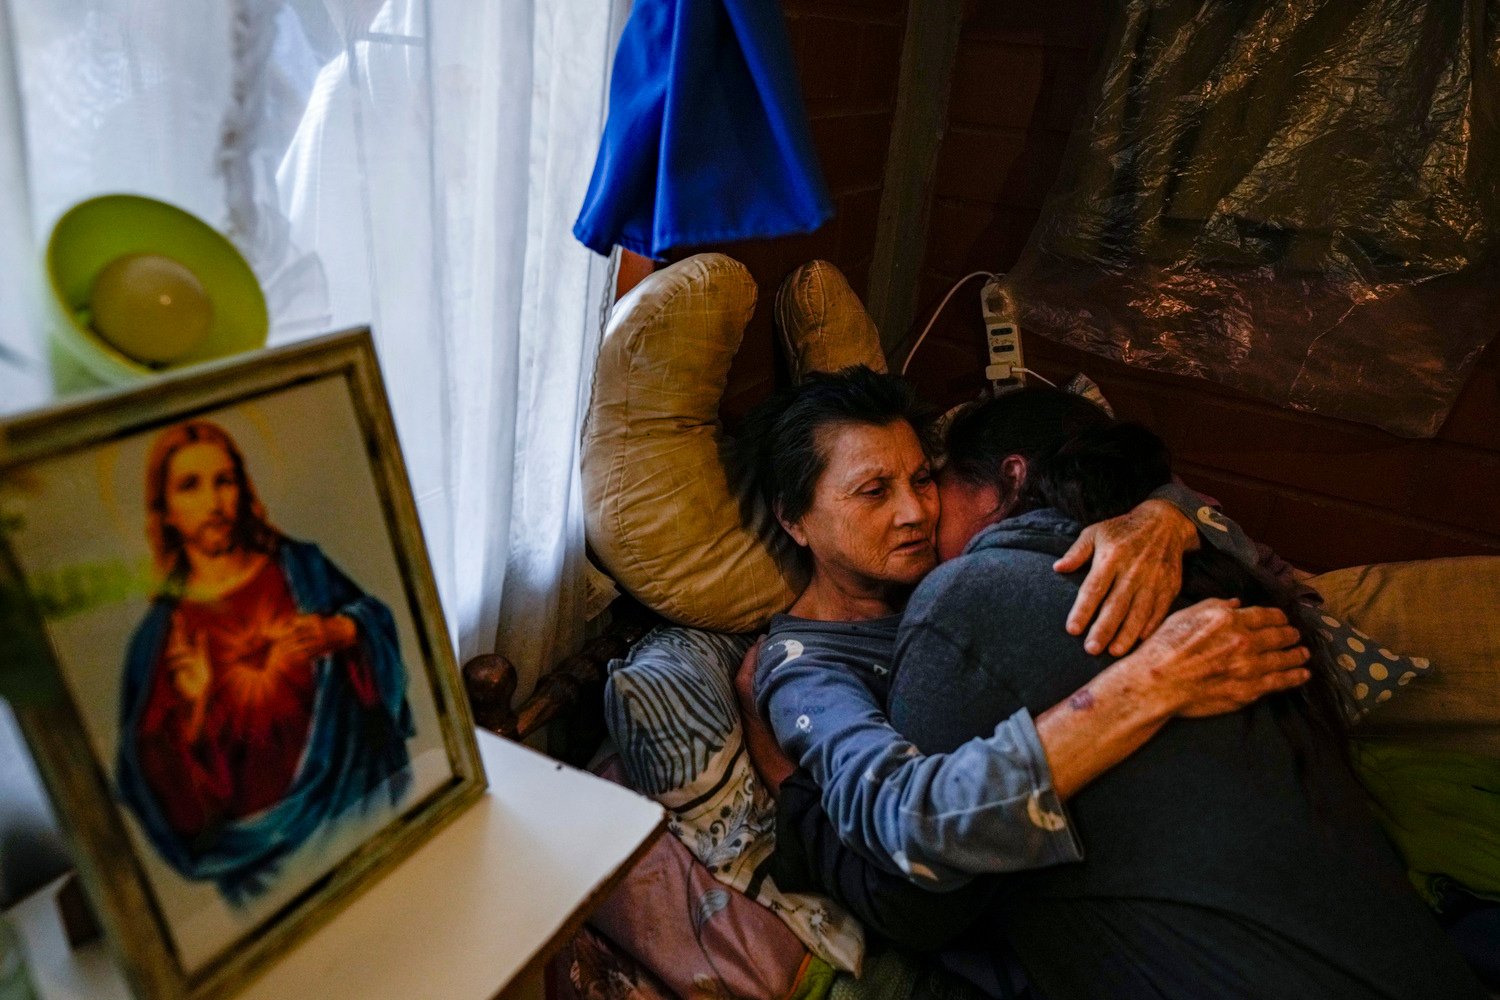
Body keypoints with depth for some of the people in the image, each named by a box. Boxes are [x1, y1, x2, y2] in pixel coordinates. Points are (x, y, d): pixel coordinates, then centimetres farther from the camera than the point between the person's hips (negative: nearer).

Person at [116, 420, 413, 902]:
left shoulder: (299, 565, 1)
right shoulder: (161, 632, -2)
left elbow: (376, 619, 6)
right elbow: (161, 774, -1)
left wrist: (337, 631, -13)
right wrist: (194, 706, -19)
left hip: (357, 783, 1)